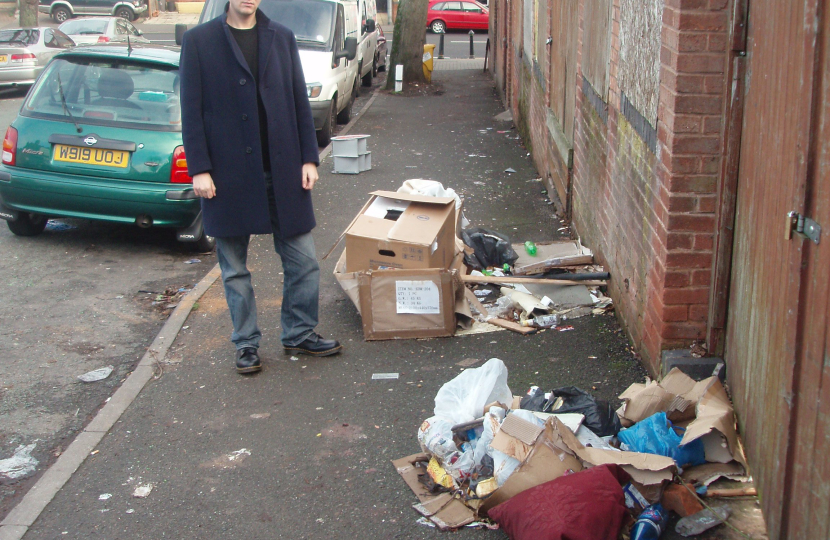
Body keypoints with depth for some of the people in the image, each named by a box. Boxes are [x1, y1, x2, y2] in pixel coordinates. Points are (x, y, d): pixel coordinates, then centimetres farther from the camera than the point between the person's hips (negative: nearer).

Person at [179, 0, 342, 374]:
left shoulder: (282, 37, 8)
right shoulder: (199, 41, -1)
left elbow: (300, 101, 9)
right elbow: (191, 111, -3)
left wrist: (308, 158, 3)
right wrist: (199, 169, -9)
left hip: (283, 172, 3)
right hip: (228, 174, -2)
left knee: (302, 260, 6)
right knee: (234, 267, 8)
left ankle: (299, 334, 23)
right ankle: (246, 343, 22)